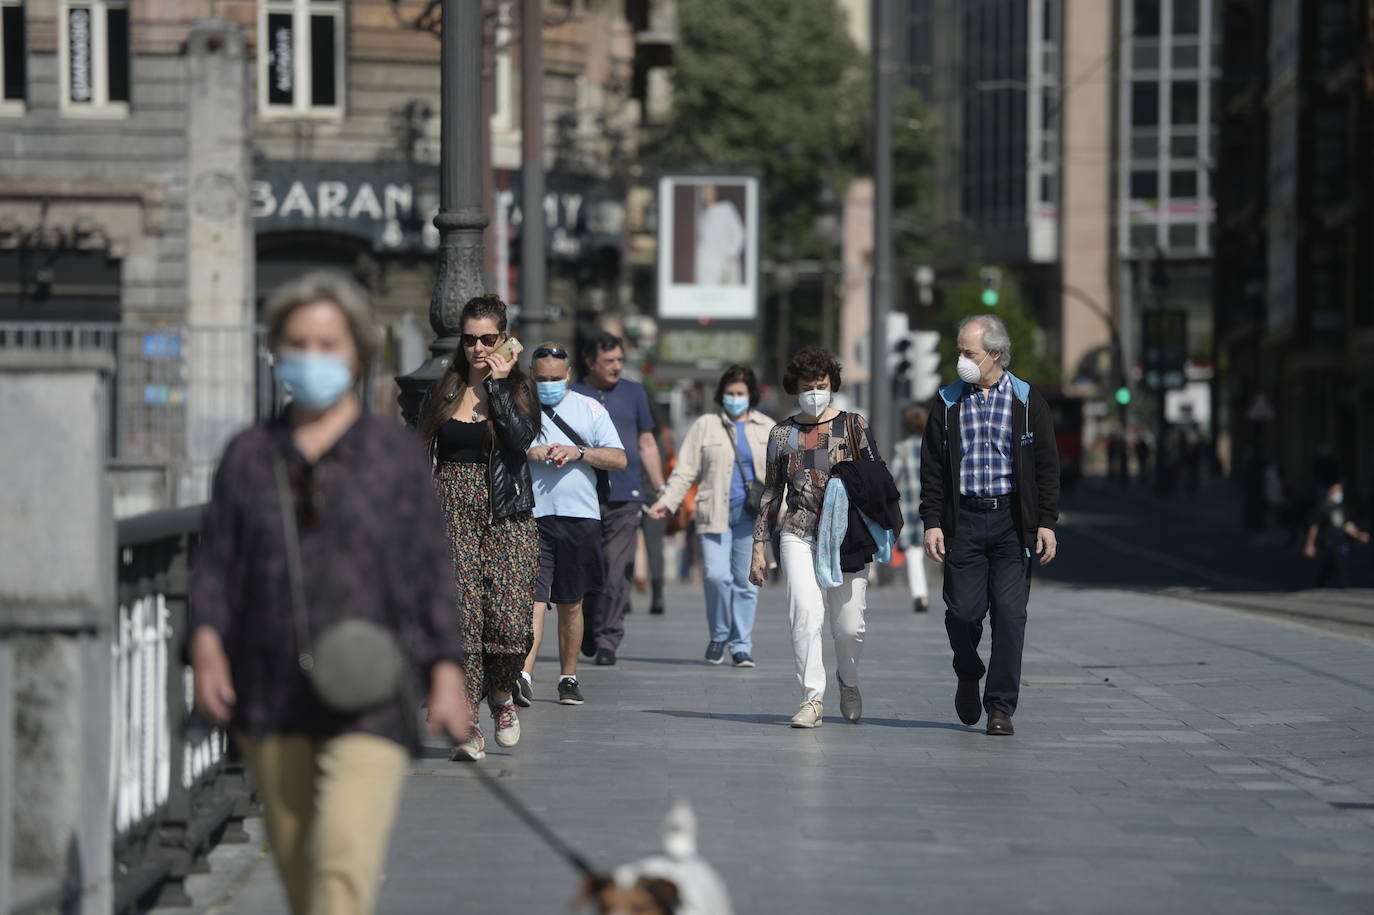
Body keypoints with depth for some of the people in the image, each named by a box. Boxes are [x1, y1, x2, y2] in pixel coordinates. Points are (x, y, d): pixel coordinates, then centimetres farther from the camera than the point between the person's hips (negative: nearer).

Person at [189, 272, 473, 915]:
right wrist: (206, 641, -9)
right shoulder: (249, 455, 9)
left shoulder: (395, 453, 4)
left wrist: (447, 671, -1)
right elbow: (215, 561, 8)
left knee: (344, 861, -17)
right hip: (271, 694, 3)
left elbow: (431, 569, 5)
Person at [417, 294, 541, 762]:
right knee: (460, 617, -9)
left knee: (509, 615, -12)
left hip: (507, 516, -1)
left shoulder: (518, 388, 5)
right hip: (452, 513, 1)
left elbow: (522, 437, -15)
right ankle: (468, 725, -6)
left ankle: (500, 693, 19)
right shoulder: (444, 390, 10)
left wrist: (498, 385, -11)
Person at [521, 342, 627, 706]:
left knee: (571, 605, 9)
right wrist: (528, 452, -15)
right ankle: (524, 675, -23)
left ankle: (569, 677, 19)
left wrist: (579, 452, -10)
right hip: (531, 516, -2)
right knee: (533, 598, -15)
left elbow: (619, 459, 5)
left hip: (579, 516, 2)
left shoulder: (590, 410, 12)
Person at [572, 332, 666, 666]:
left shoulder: (634, 393, 12)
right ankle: (588, 629, 25)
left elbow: (647, 444, 17)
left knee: (617, 572, -9)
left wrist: (661, 489, 12)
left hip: (625, 499, 0)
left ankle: (607, 640, -7)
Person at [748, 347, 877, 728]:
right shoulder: (782, 433, 11)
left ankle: (848, 681, 28)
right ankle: (813, 698, -12)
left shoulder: (853, 426, 6)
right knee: (806, 614, -17)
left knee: (849, 625, -2)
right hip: (799, 536, 1)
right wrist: (759, 547, 11)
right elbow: (771, 493, 15)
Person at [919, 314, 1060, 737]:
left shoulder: (1027, 401, 4)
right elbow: (932, 467, 8)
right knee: (963, 611, -2)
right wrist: (932, 521, -2)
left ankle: (1000, 706, 2)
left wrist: (1047, 522, -3)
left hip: (1012, 521, -1)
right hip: (964, 520, 1)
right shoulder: (949, 403, 8)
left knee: (1010, 614, -6)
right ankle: (968, 676, 28)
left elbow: (1047, 465, 4)